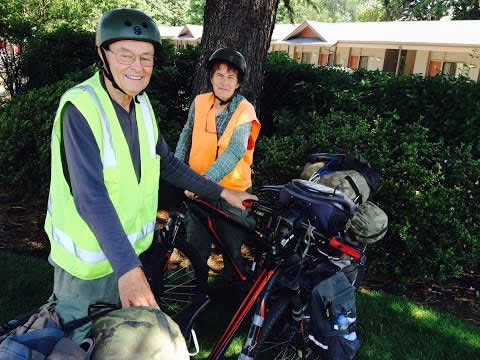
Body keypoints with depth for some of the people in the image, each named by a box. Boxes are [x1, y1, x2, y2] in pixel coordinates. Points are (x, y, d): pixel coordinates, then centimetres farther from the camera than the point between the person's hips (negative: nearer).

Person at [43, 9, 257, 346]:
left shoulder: (141, 104, 1)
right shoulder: (80, 108, -23)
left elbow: (168, 164, 9)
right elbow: (91, 196, -33)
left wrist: (221, 192, 5)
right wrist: (127, 267, -41)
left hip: (129, 246, 7)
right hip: (88, 255, -7)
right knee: (77, 340, 13)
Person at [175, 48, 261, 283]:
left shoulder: (245, 111, -14)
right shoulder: (200, 102, -3)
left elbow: (235, 152, -27)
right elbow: (187, 134, 14)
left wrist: (204, 180, -38)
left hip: (232, 190, -3)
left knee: (233, 249, 11)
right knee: (196, 246, 16)